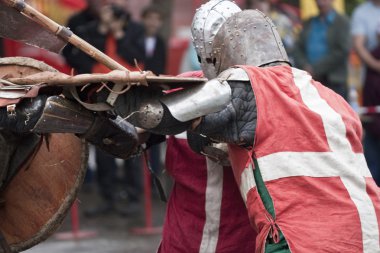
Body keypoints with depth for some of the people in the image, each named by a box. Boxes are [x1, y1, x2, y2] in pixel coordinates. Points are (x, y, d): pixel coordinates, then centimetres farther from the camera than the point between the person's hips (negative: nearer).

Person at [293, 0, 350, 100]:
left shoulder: (342, 22, 2)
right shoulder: (308, 23, 17)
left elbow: (342, 51, -7)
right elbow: (298, 48, 13)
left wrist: (316, 68, -11)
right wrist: (305, 67, -7)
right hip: (309, 82, 4)